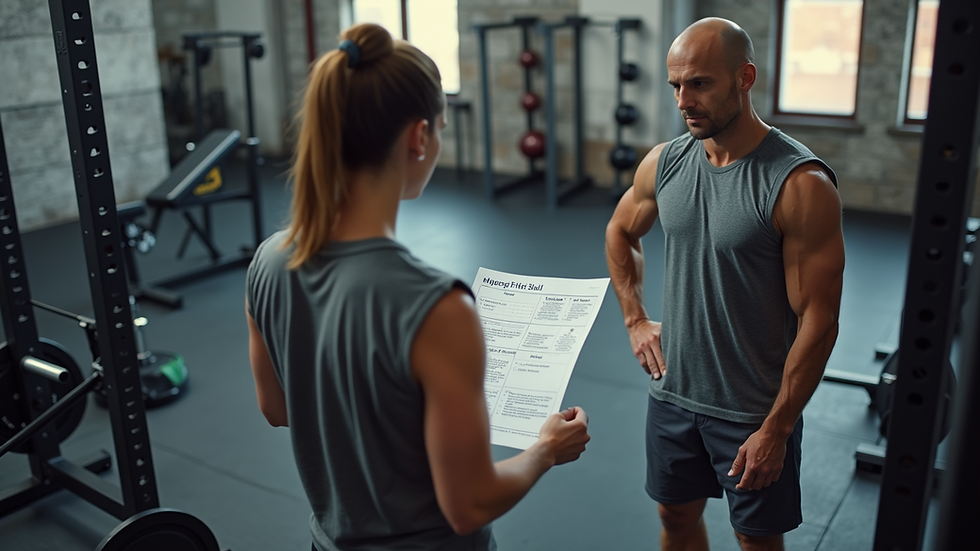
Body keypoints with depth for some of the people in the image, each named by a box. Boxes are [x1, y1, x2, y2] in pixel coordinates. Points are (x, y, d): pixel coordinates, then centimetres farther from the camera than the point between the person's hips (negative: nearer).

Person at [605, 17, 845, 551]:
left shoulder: (800, 184, -20)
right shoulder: (663, 162, -3)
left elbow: (818, 321, -18)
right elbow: (620, 232, 17)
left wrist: (776, 430, -15)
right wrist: (635, 320, 7)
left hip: (754, 410, -4)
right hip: (672, 391, 5)